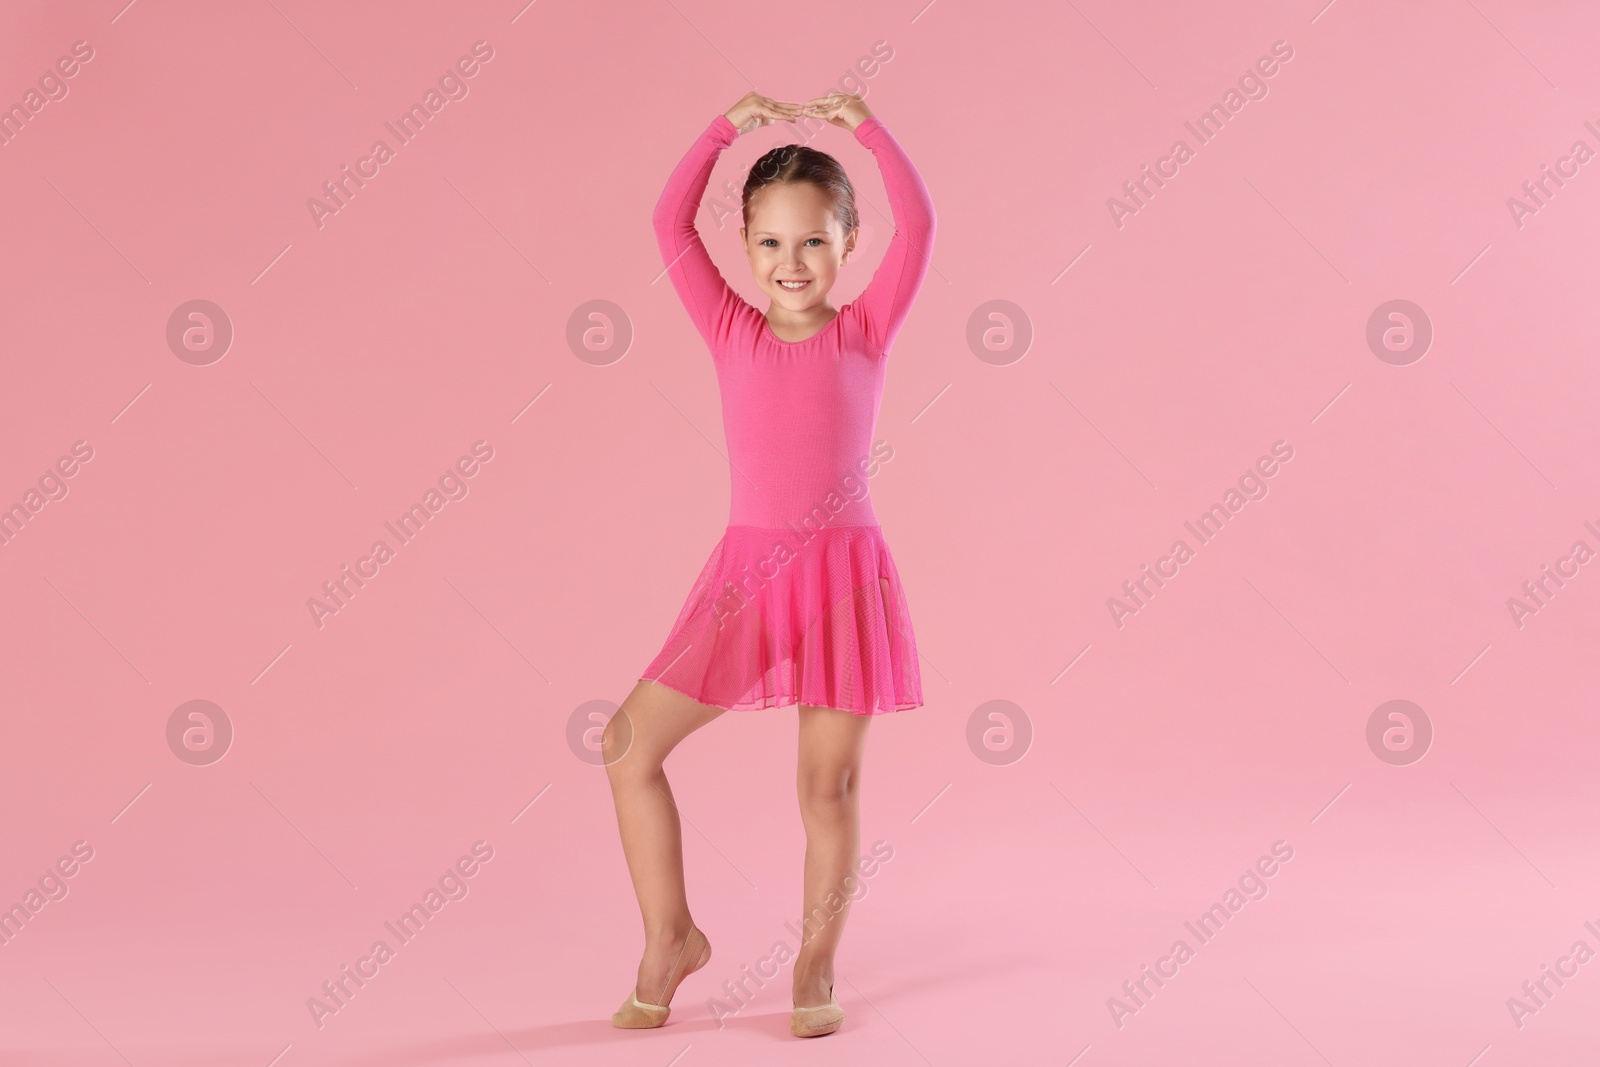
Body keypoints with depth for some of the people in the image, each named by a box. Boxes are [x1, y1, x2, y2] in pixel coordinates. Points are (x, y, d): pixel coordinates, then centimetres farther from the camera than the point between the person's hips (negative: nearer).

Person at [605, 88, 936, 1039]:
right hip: (748, 570, 2)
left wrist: (862, 124, -11)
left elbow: (919, 224, -10)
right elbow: (671, 223, 0)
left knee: (830, 783, 5)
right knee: (629, 745, -1)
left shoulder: (866, 329, 2)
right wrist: (730, 127, -4)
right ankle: (671, 937, 16)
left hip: (845, 573, -2)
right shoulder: (733, 332, 6)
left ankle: (818, 965, 23)